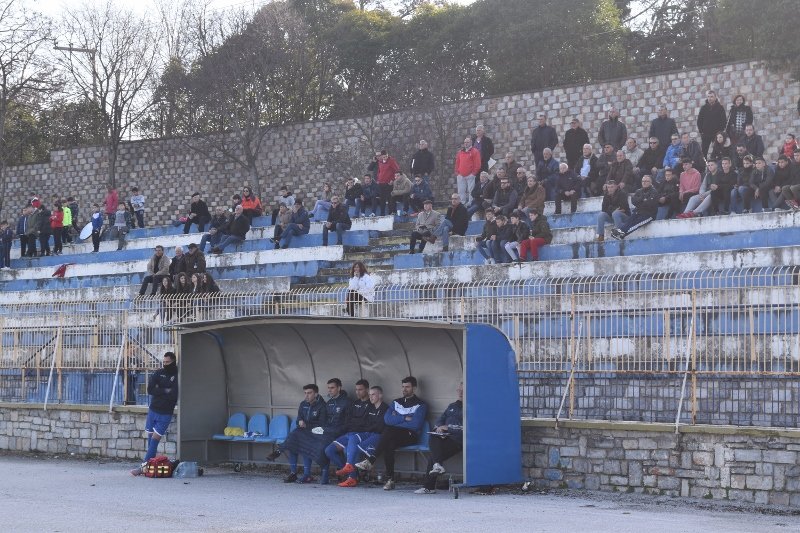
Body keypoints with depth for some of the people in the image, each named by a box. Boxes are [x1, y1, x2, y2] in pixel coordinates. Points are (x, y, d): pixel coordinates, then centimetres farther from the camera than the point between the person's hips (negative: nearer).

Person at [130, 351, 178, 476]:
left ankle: (143, 466, -9)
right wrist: (165, 391, -12)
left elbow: (174, 395, -18)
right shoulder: (158, 373, 5)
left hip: (165, 413, -4)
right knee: (150, 438, 3)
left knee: (155, 440, -7)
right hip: (153, 410, 4)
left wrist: (159, 391, -9)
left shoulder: (177, 376, -6)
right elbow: (150, 390, -5)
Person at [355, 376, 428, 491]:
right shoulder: (396, 402, 23)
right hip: (394, 437, 5)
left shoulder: (421, 405, 5)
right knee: (388, 445, -34)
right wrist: (405, 419, -5)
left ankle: (370, 460, -40)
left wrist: (397, 420, -3)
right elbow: (387, 419, 6)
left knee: (388, 430, -34)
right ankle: (390, 479, -39)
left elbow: (416, 424, -11)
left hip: (410, 436, -5)